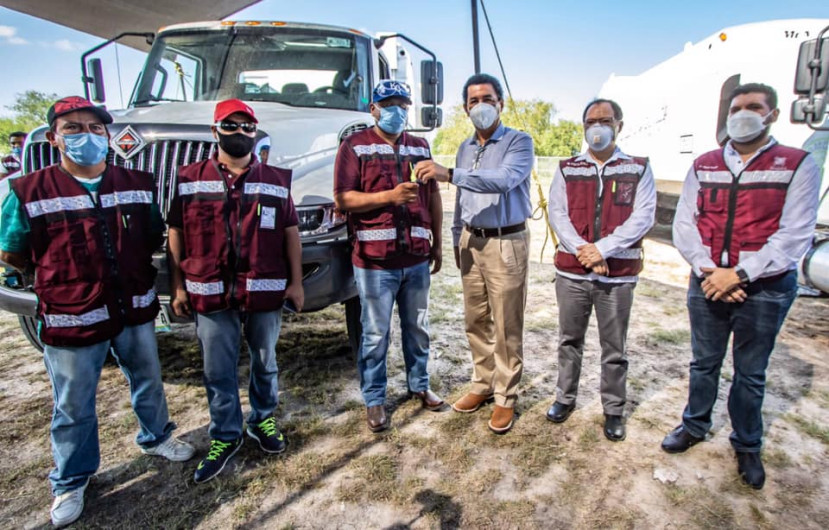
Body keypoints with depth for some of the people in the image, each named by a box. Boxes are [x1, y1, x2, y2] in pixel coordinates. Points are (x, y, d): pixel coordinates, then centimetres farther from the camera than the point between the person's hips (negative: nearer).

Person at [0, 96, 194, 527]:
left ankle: (155, 438, 47)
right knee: (73, 407, 12)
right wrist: (64, 273, -1)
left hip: (134, 310, 3)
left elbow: (155, 236, 11)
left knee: (148, 382, 20)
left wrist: (131, 269, 2)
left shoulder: (138, 184, 2)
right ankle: (70, 483, 35)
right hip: (70, 318, -3)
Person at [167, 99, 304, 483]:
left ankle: (264, 420, 36)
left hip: (266, 291, 0)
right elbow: (176, 235, 7)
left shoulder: (276, 180, 5)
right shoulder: (189, 179, 5)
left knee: (265, 362, 15)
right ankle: (225, 436, 26)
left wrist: (296, 282, 1)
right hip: (210, 293, 0)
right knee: (218, 370, 9)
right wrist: (177, 286, 3)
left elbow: (291, 232, 5)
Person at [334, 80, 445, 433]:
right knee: (375, 335, 5)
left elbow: (433, 197, 17)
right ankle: (374, 400, 21)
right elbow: (342, 199, -10)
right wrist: (389, 196, -19)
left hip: (417, 258, 5)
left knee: (417, 328, 16)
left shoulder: (420, 147, 15)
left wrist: (437, 243, 14)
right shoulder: (355, 146, -1)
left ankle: (419, 385, 35)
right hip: (375, 260, -4)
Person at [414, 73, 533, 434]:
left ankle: (506, 397, 16)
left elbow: (504, 179, -27)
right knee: (475, 321, 12)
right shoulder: (465, 148, 14)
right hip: (471, 242, 6)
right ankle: (483, 385, 28)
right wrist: (457, 241, 17)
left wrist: (450, 174, -34)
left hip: (506, 243, -6)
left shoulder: (518, 142, -6)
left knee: (506, 327, 1)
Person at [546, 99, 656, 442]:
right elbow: (557, 213, -2)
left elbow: (643, 217, -7)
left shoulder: (638, 169, 3)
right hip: (572, 271, 2)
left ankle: (613, 410, 26)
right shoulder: (567, 169, 8)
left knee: (614, 348, 9)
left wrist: (602, 249, -19)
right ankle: (565, 398, 31)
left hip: (619, 273, -1)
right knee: (570, 340, 14)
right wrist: (583, 250, -16)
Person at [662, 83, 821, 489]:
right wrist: (707, 270, -14)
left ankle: (747, 446, 30)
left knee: (750, 372, 11)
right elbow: (684, 224, 1)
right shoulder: (703, 166, 6)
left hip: (765, 287, -2)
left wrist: (739, 275, -19)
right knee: (704, 362, 16)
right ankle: (694, 425, 35)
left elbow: (794, 235, -11)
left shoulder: (798, 165, -3)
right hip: (707, 282, 3)